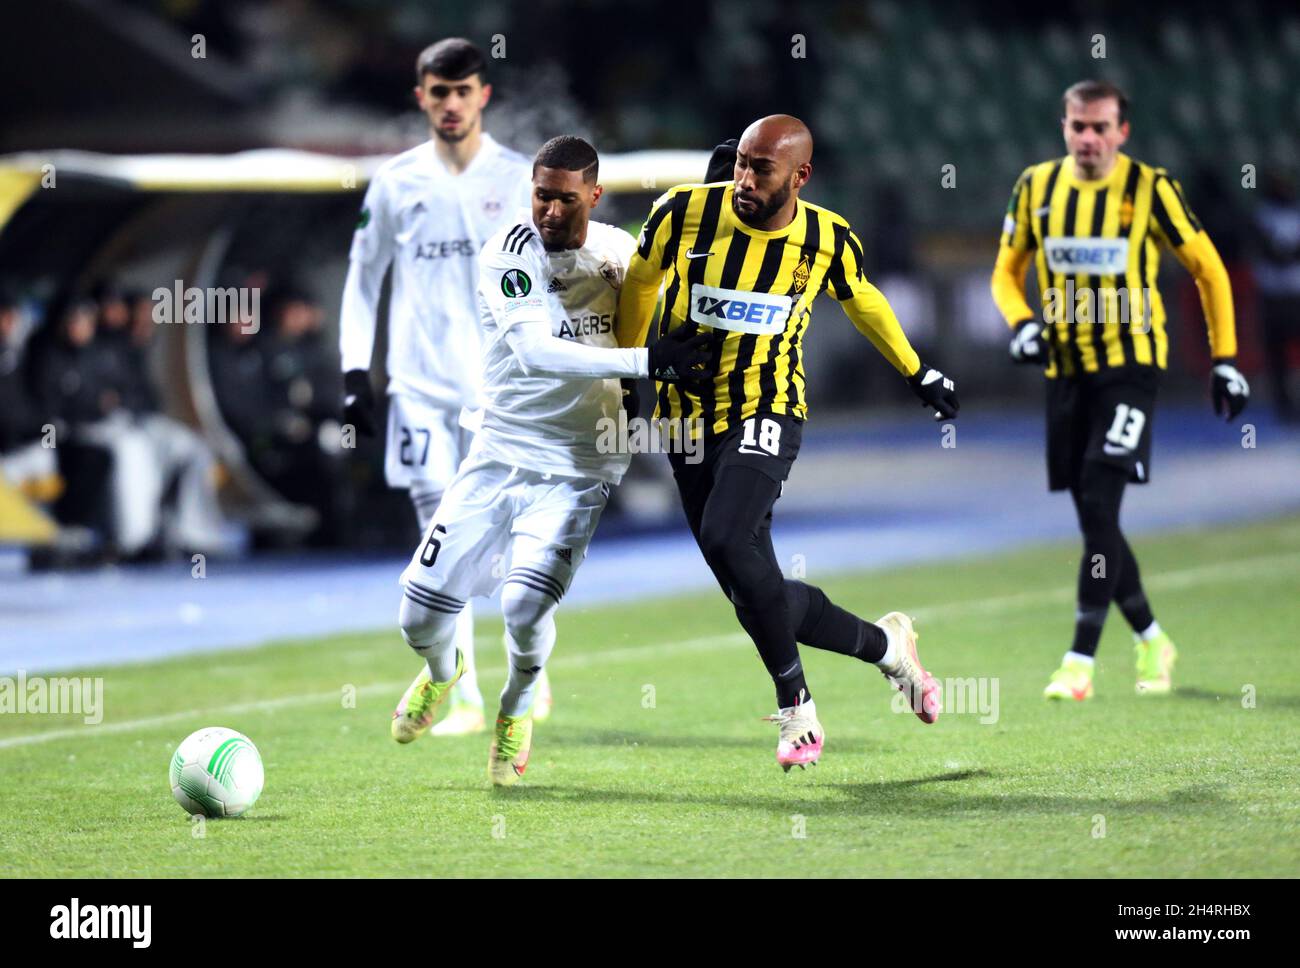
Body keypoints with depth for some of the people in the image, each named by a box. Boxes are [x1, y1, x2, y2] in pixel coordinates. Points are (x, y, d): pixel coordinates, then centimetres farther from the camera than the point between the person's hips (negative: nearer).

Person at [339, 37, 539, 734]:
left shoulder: (521, 178, 3)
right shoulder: (396, 182, 7)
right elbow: (362, 277, 13)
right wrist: (355, 371, 5)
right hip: (421, 386, 1)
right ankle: (464, 699, 0)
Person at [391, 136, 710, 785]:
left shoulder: (620, 251, 1)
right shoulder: (508, 255, -13)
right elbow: (537, 350, -29)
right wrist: (646, 360, -35)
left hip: (579, 468, 1)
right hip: (501, 455, -1)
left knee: (526, 604, -20)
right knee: (422, 614, -2)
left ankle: (517, 708, 13)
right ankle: (442, 671, 37)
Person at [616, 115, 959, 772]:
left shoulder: (827, 240, -7)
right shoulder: (685, 212, -10)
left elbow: (862, 302, 15)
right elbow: (640, 284, 9)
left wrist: (918, 374, 26)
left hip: (766, 412, -2)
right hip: (688, 415, 2)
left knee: (729, 542, -26)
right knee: (753, 589, -4)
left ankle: (796, 706, -10)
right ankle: (883, 644, 17)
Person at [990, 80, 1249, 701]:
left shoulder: (1149, 188, -7)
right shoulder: (1036, 186, 4)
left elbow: (1207, 268, 2)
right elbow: (1007, 271, 15)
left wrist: (1224, 358, -1)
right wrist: (1020, 323, -6)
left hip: (1131, 361, -5)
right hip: (1067, 366, 5)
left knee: (1100, 503, -16)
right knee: (1092, 519, 7)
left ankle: (1081, 661, -16)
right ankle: (1152, 640, 26)